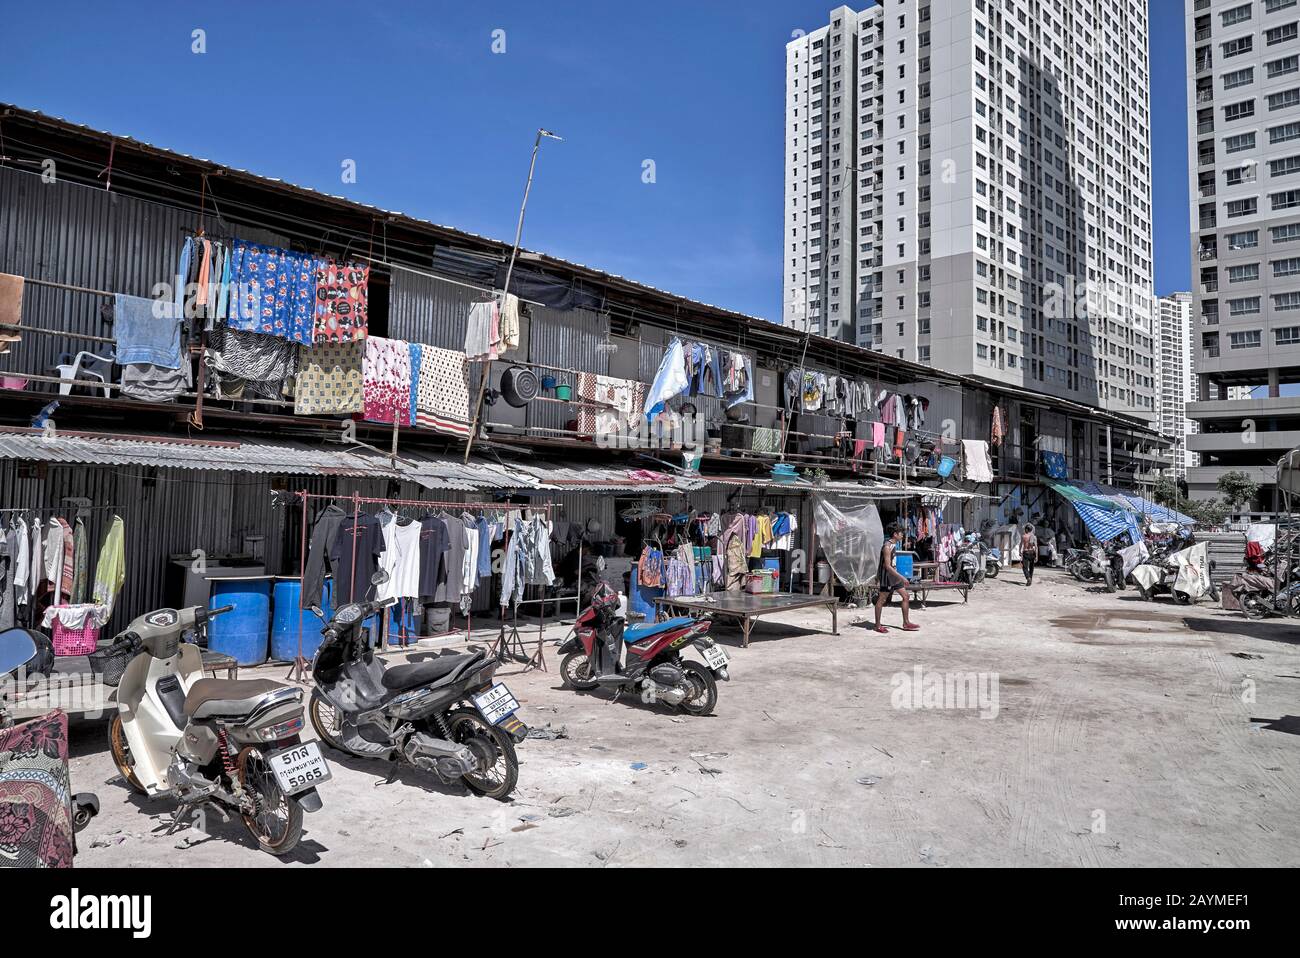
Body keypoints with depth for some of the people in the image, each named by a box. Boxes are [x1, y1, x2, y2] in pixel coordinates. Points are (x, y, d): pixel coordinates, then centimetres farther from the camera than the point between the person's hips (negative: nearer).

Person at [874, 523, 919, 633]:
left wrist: (878, 575, 26)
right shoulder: (887, 547, -20)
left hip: (894, 575, 10)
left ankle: (906, 623, 13)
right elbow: (887, 566, -24)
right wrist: (901, 577, -25)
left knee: (905, 596, 8)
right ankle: (878, 626, 7)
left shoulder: (894, 545, 10)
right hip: (887, 575, -10)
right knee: (882, 600, -1)